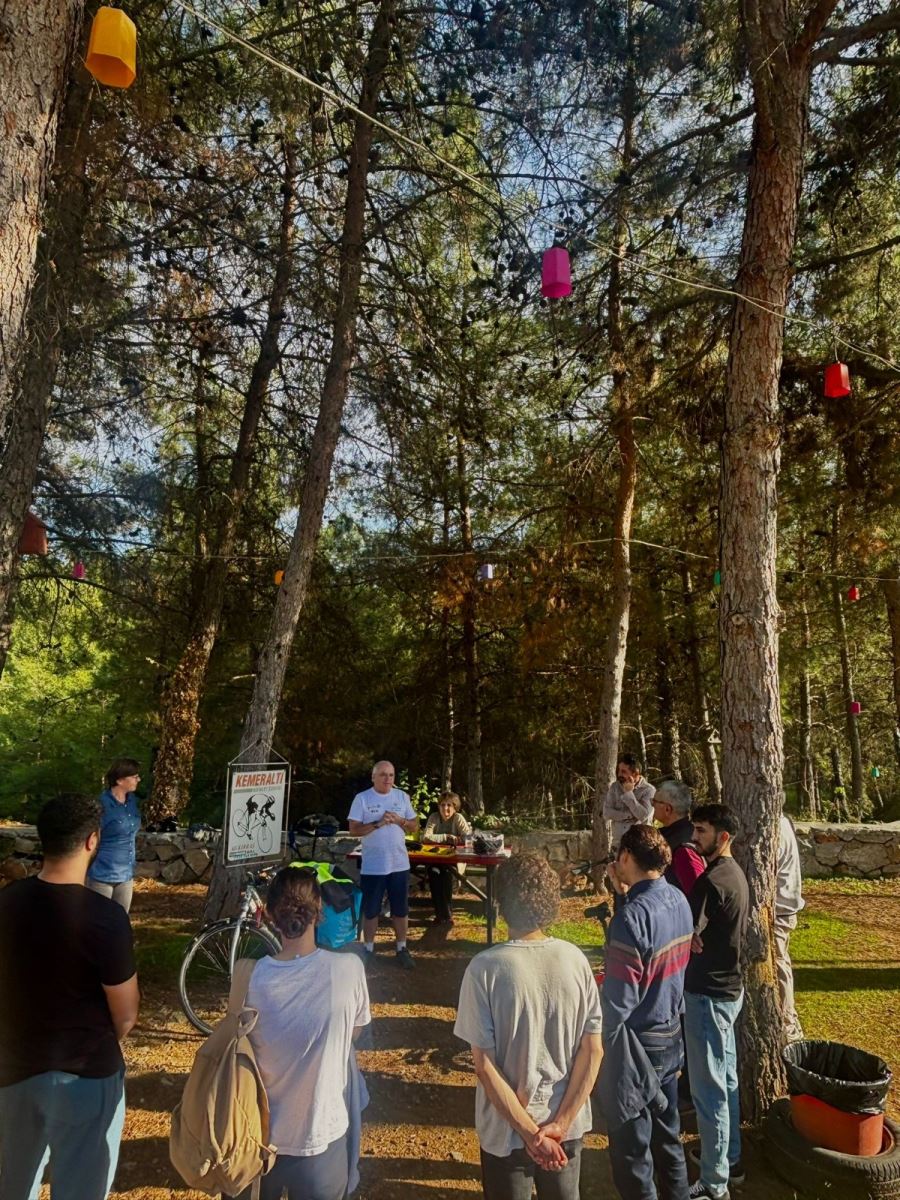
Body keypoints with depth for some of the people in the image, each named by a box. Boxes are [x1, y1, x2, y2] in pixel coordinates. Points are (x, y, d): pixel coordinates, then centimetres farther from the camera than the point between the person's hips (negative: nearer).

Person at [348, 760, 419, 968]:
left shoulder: (402, 797, 3)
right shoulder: (362, 798, -7)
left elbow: (415, 827, 5)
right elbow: (354, 830, -11)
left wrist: (400, 820, -14)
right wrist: (378, 823, -22)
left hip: (399, 864, 3)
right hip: (372, 866, -3)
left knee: (401, 910, 13)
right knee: (370, 911, 10)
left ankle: (402, 949, 27)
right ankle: (369, 950, 26)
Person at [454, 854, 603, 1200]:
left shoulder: (485, 968, -22)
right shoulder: (574, 959, -12)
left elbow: (484, 1066, -19)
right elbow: (593, 1050, -9)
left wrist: (530, 1133, -12)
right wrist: (560, 1123, -7)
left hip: (507, 1131, -3)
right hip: (567, 1126, 3)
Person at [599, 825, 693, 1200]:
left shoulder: (631, 916, -27)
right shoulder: (679, 900, -4)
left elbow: (617, 1003, -24)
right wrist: (628, 894, 5)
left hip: (635, 1047, -8)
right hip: (671, 1037, 8)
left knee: (631, 1152, 11)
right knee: (667, 1136, 24)